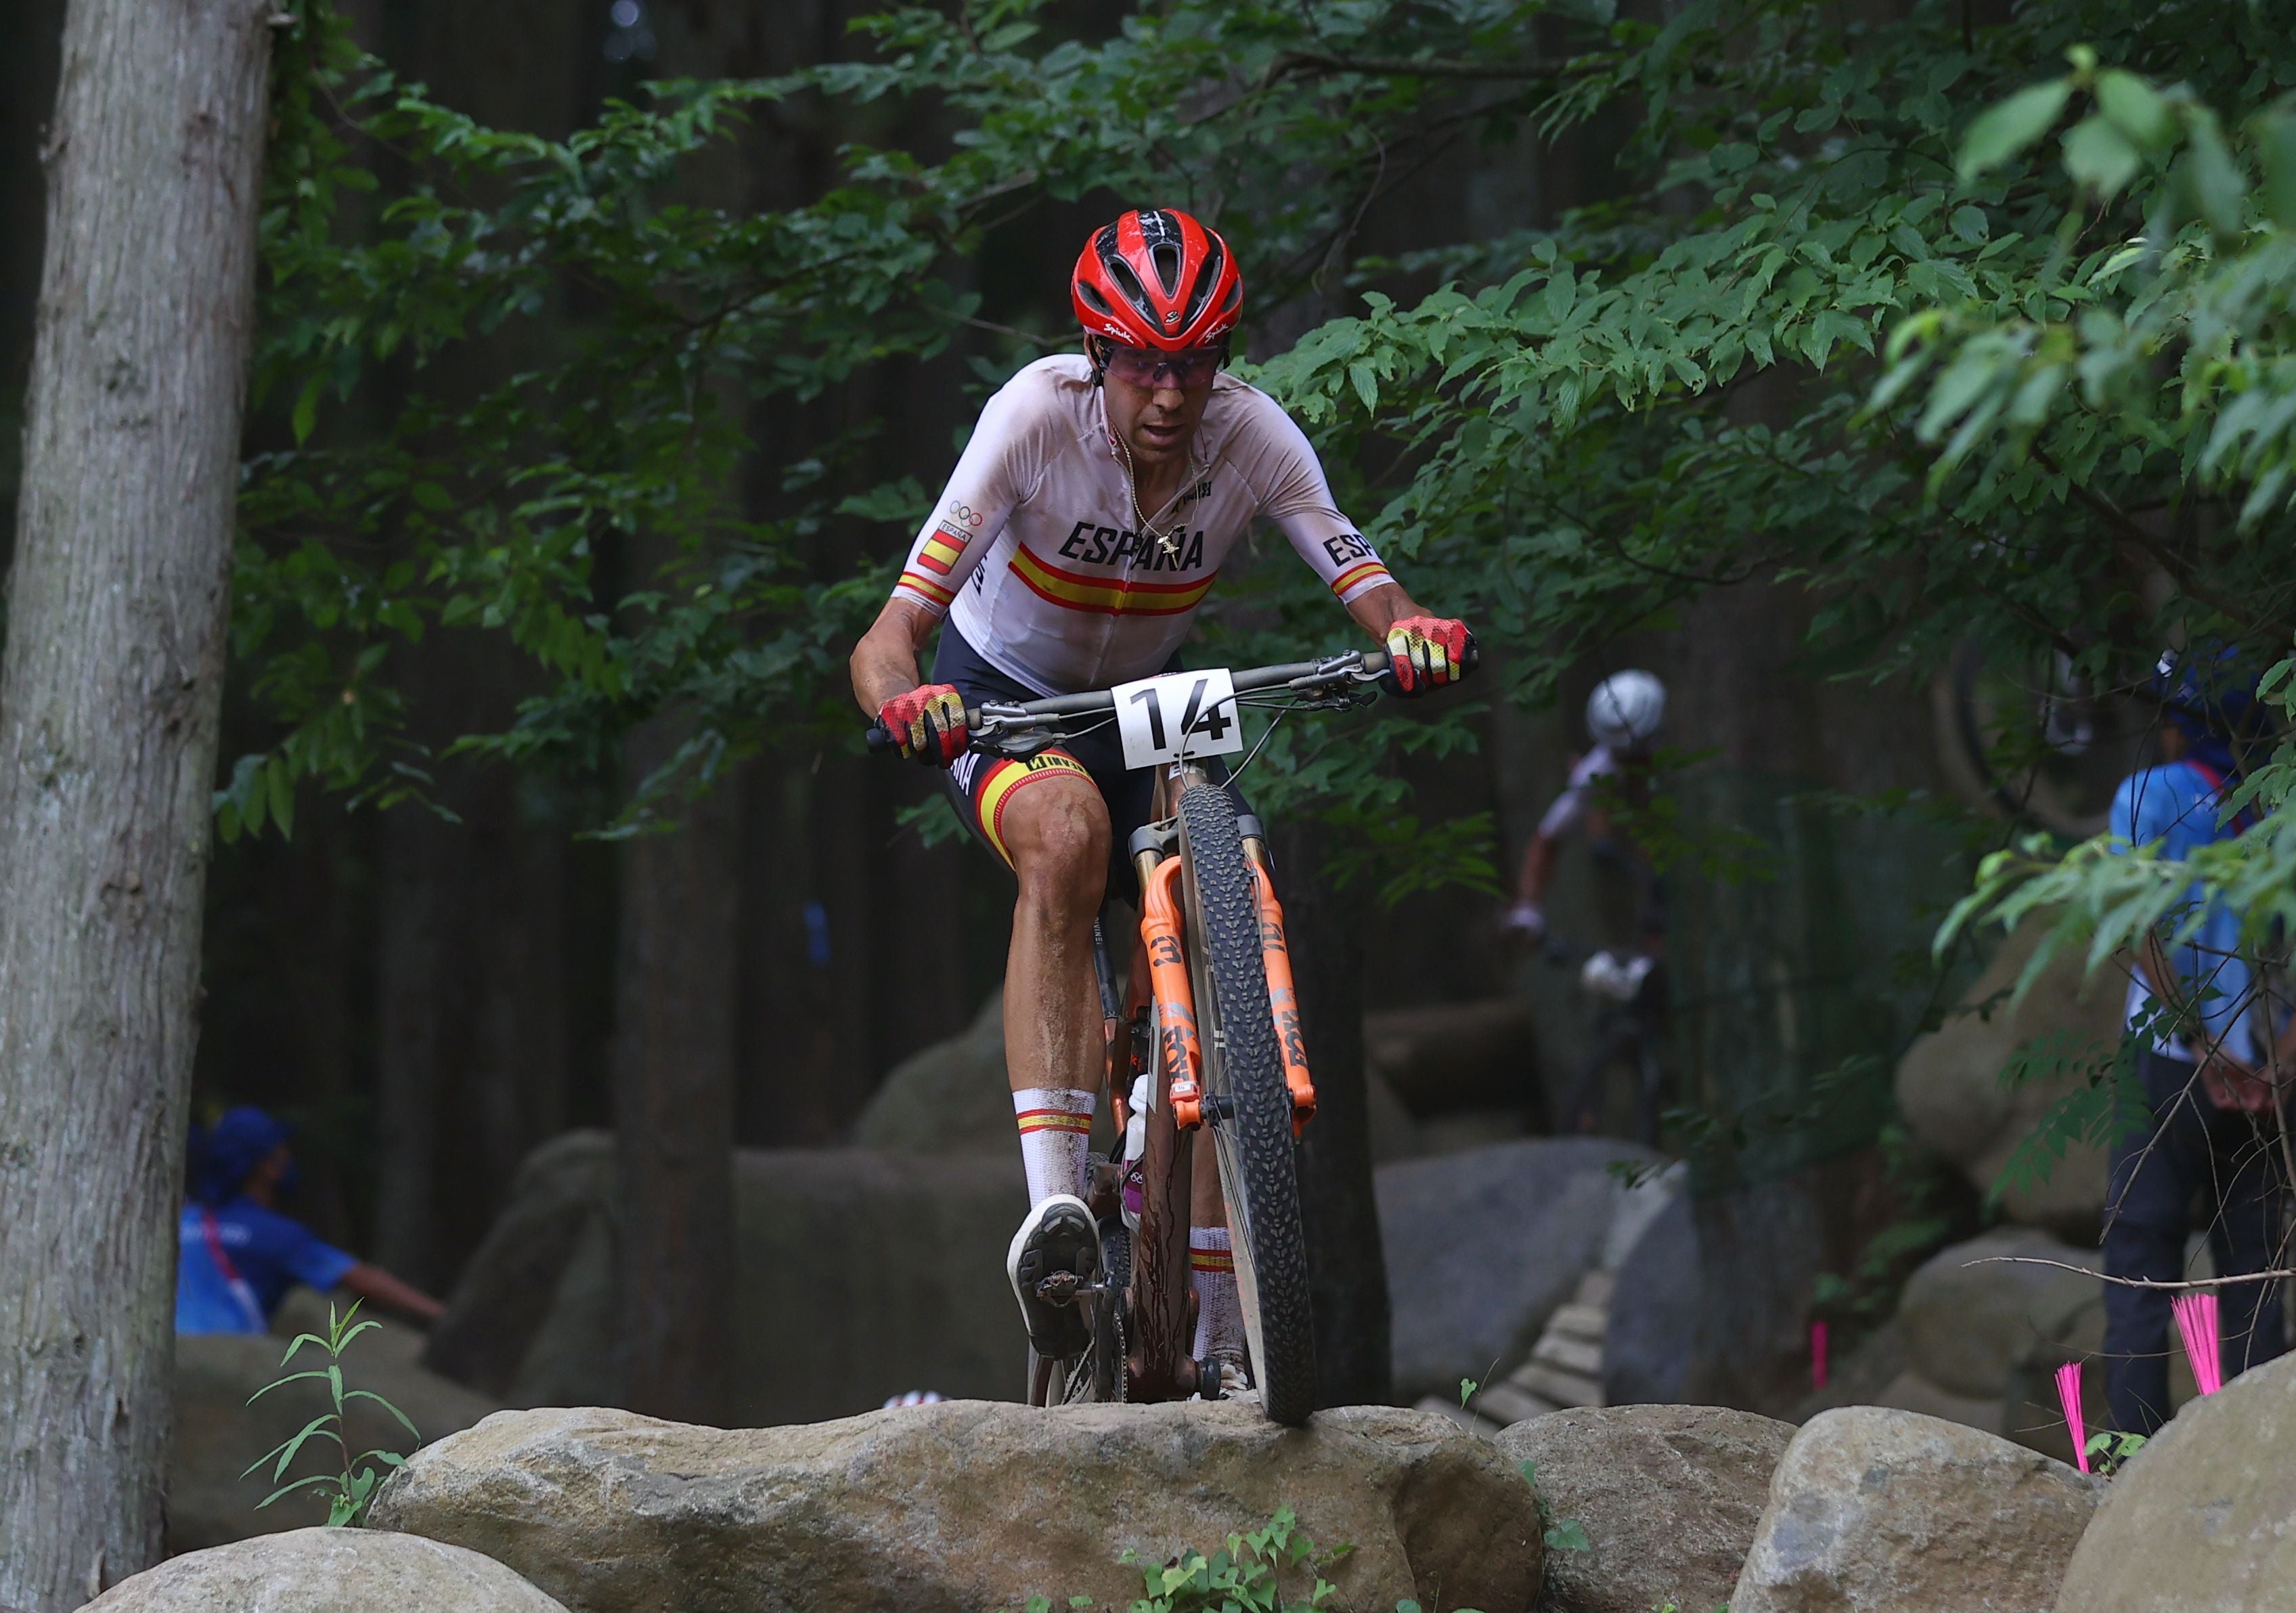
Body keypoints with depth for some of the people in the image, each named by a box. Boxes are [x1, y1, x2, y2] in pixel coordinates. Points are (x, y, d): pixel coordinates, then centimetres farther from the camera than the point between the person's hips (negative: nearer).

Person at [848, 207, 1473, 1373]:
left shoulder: (1251, 435, -23)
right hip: (1000, 696, -4)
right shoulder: (1037, 416, -30)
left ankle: (1218, 1337, 2)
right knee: (1069, 831, -37)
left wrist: (1418, 637, -53)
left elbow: (1371, 591, -30)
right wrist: (902, 698, -57)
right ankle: (1053, 1209, -44)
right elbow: (888, 637, -35)